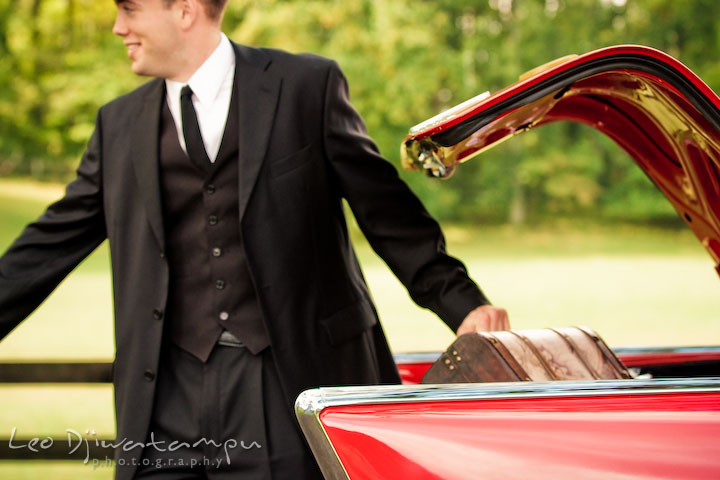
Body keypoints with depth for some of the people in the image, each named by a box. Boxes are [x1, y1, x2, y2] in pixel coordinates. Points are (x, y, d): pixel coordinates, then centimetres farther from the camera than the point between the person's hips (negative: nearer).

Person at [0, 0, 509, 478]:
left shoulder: (308, 86, 0)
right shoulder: (120, 123, 11)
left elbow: (387, 210, 1)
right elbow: (53, 243, 16)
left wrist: (462, 304, -6)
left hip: (286, 382, -3)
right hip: (170, 390, 4)